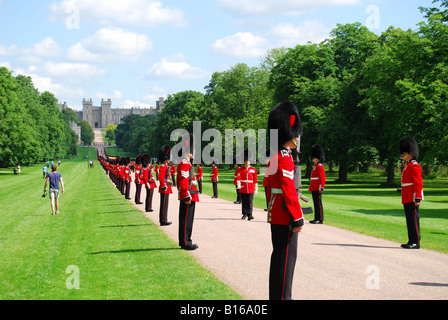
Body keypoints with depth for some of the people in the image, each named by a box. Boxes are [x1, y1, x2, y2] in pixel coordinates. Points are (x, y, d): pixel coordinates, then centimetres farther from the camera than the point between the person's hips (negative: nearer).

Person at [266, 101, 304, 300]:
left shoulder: (274, 158, 14)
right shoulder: (285, 159, -17)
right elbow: (289, 191, -22)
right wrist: (298, 218, -19)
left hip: (275, 215, 10)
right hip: (285, 217, -10)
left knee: (279, 254, 14)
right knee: (286, 256, -5)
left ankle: (276, 295, 21)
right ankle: (282, 296, -1)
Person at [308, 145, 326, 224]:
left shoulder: (320, 167, -11)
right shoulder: (315, 167, 20)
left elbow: (322, 178, -17)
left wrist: (321, 188, -22)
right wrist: (311, 187, 24)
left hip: (317, 189, -10)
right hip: (314, 189, 10)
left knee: (318, 203, -9)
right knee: (316, 203, 11)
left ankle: (320, 219, -8)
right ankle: (317, 219, 14)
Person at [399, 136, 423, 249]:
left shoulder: (414, 166, -13)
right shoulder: (407, 166, 18)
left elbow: (418, 183, -18)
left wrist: (417, 198, -22)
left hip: (412, 199, -10)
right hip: (407, 199, 10)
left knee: (413, 219, -6)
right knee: (410, 219, 12)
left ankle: (415, 242, -3)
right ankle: (411, 241, 17)